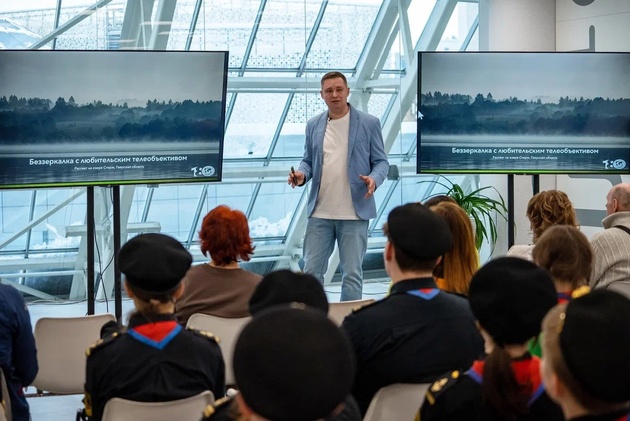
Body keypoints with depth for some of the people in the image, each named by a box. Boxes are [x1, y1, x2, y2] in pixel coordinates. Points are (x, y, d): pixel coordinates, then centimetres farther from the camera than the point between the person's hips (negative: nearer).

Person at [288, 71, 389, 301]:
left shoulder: (369, 123, 0)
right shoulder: (313, 125, 10)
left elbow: (381, 161, 2)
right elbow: (308, 161, 16)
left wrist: (374, 179, -19)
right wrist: (302, 174, -6)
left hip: (354, 212, -3)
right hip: (320, 212, 3)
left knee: (352, 274, 1)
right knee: (311, 271, 3)